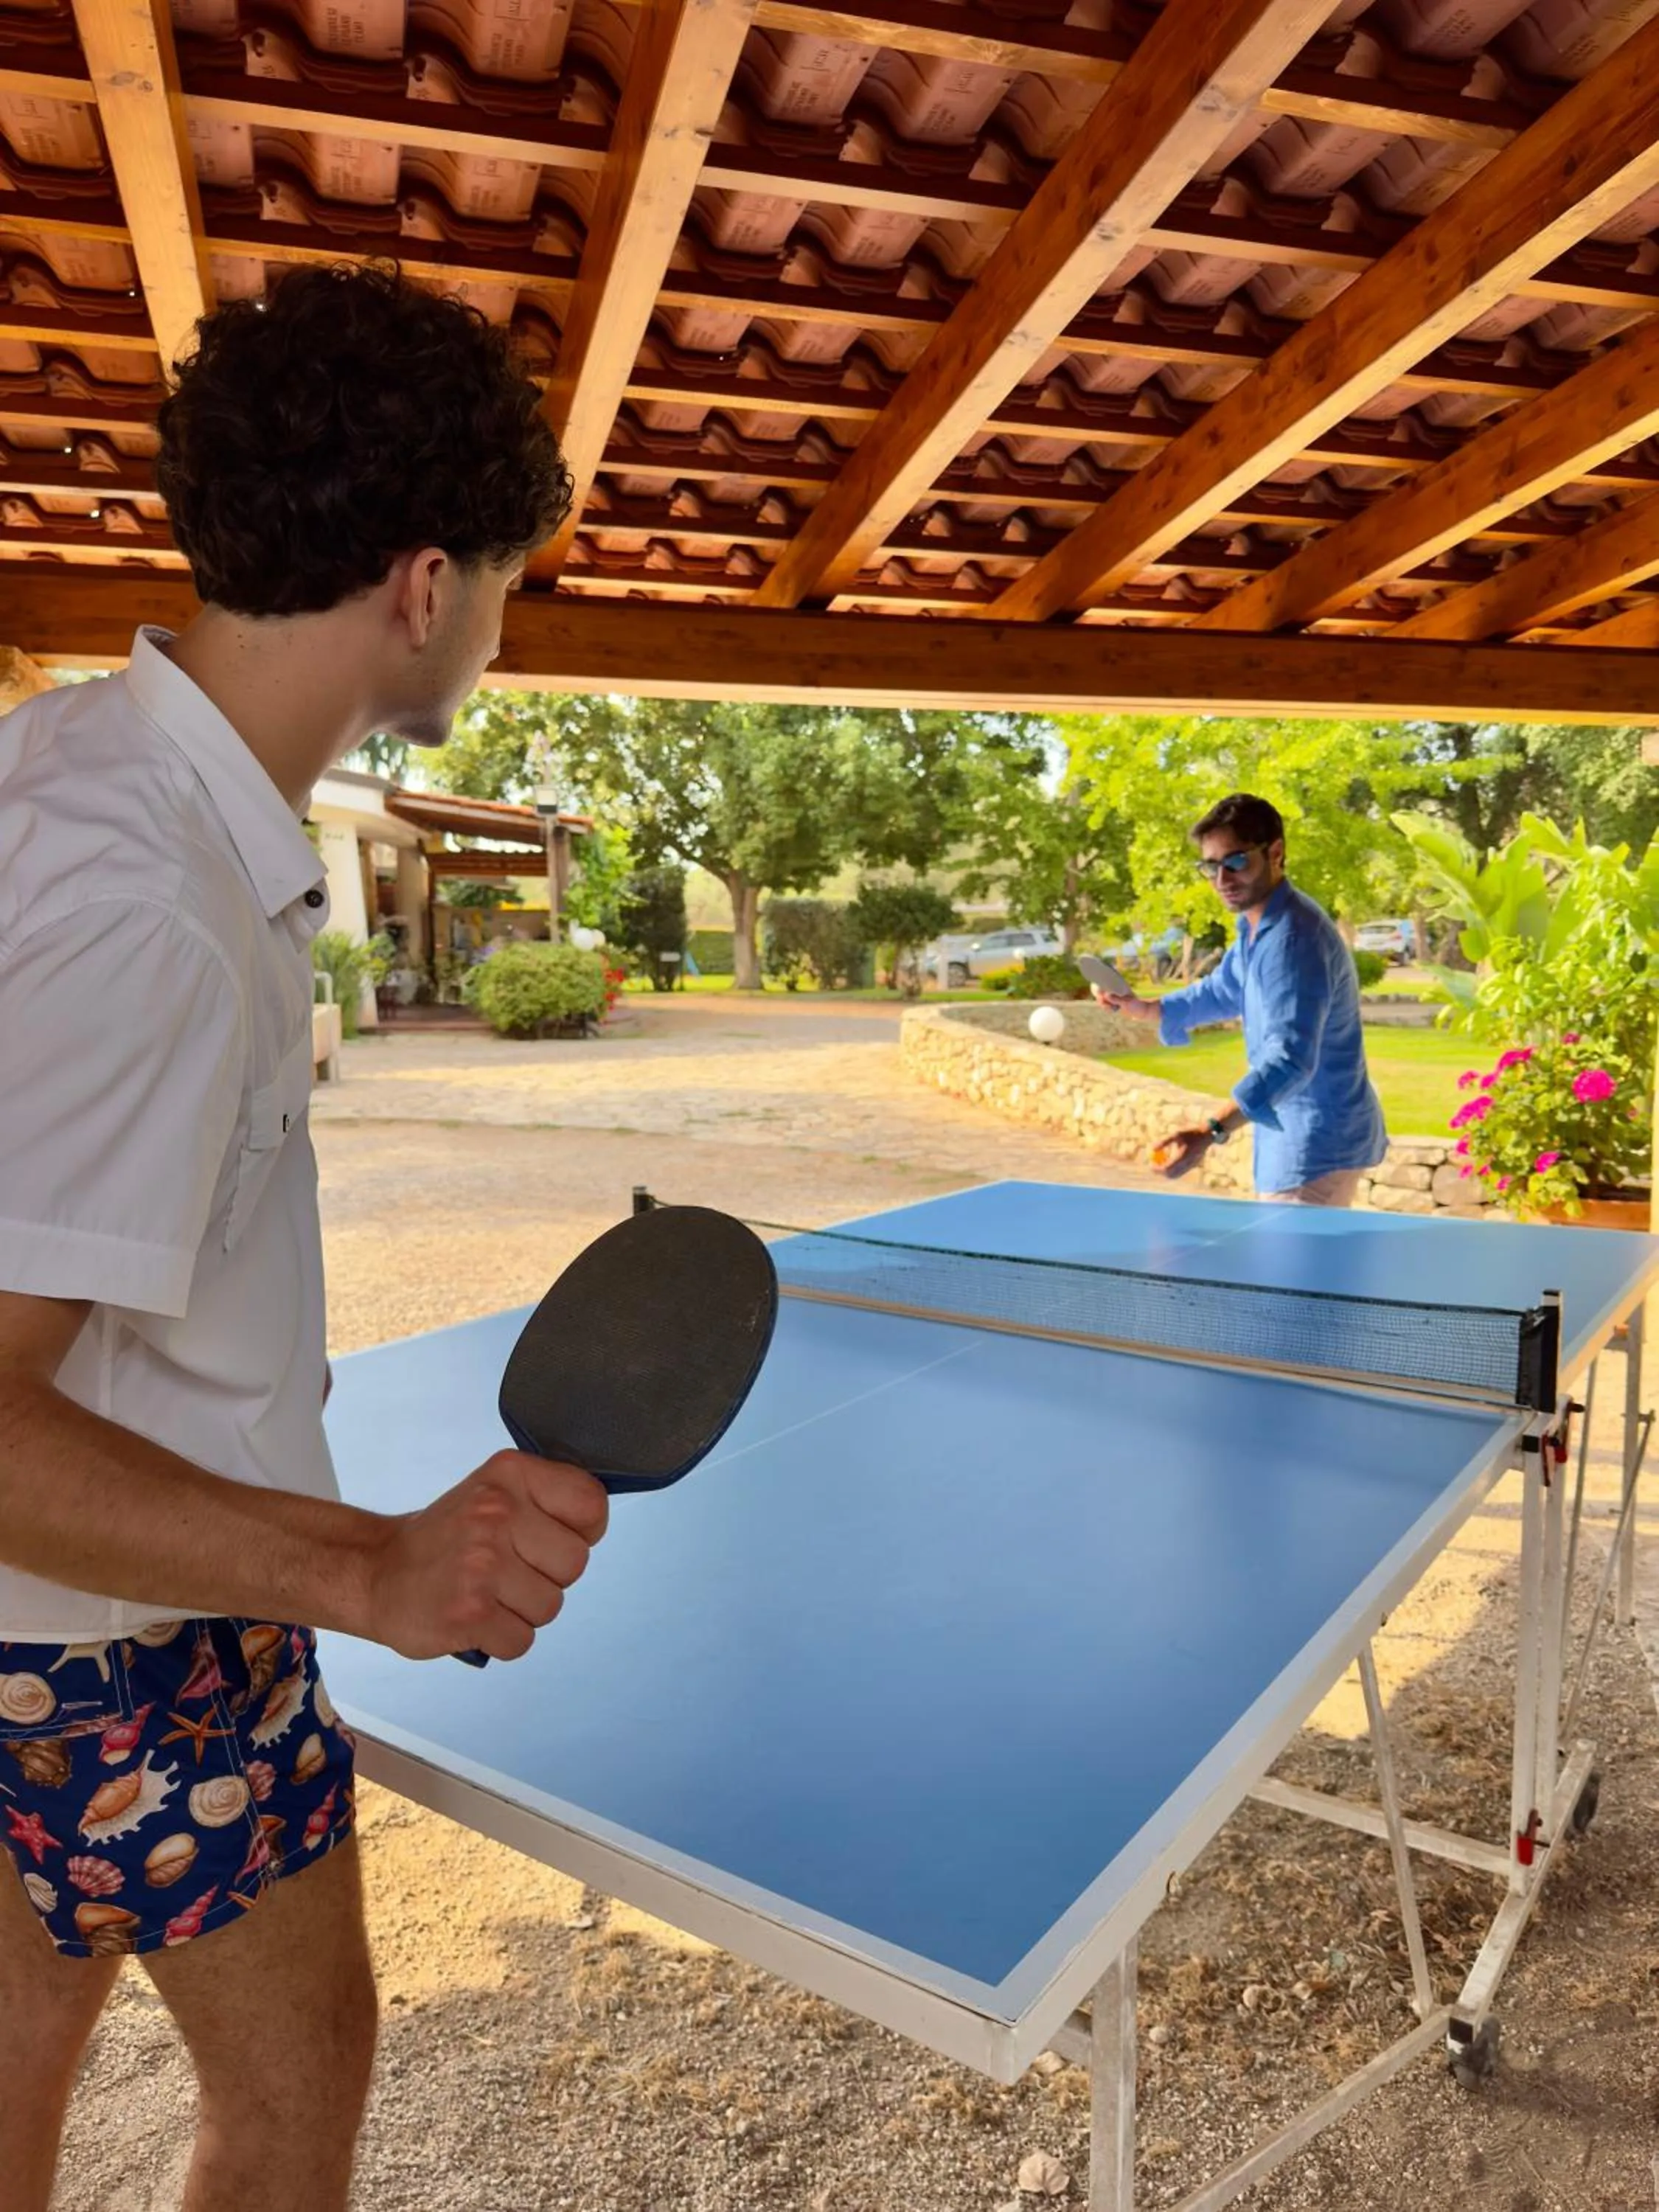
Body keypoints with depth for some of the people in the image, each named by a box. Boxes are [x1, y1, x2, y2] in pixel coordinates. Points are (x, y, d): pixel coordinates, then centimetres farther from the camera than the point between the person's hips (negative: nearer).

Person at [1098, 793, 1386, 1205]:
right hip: (1297, 1137, 11)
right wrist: (1143, 1009, 11)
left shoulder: (1293, 938, -26)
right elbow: (1223, 990, 26)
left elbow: (1290, 1059, -36)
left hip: (1319, 1143, -11)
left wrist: (1212, 1133, -46)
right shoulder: (1256, 928, 8)